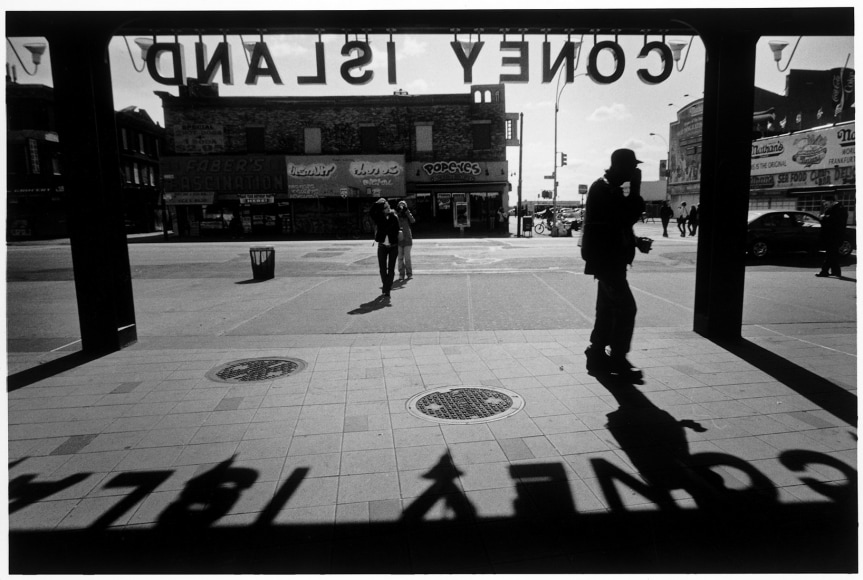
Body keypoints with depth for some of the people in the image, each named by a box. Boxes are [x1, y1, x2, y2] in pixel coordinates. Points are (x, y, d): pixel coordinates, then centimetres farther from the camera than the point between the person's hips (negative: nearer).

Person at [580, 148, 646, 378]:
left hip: (609, 258, 11)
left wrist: (635, 241, 8)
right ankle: (618, 359, -1)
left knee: (607, 308, 13)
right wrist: (635, 189, -14)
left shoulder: (609, 188, 17)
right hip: (606, 259, -11)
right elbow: (627, 217, -22)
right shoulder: (604, 189, -14)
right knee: (626, 307, -9)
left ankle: (597, 355, 20)